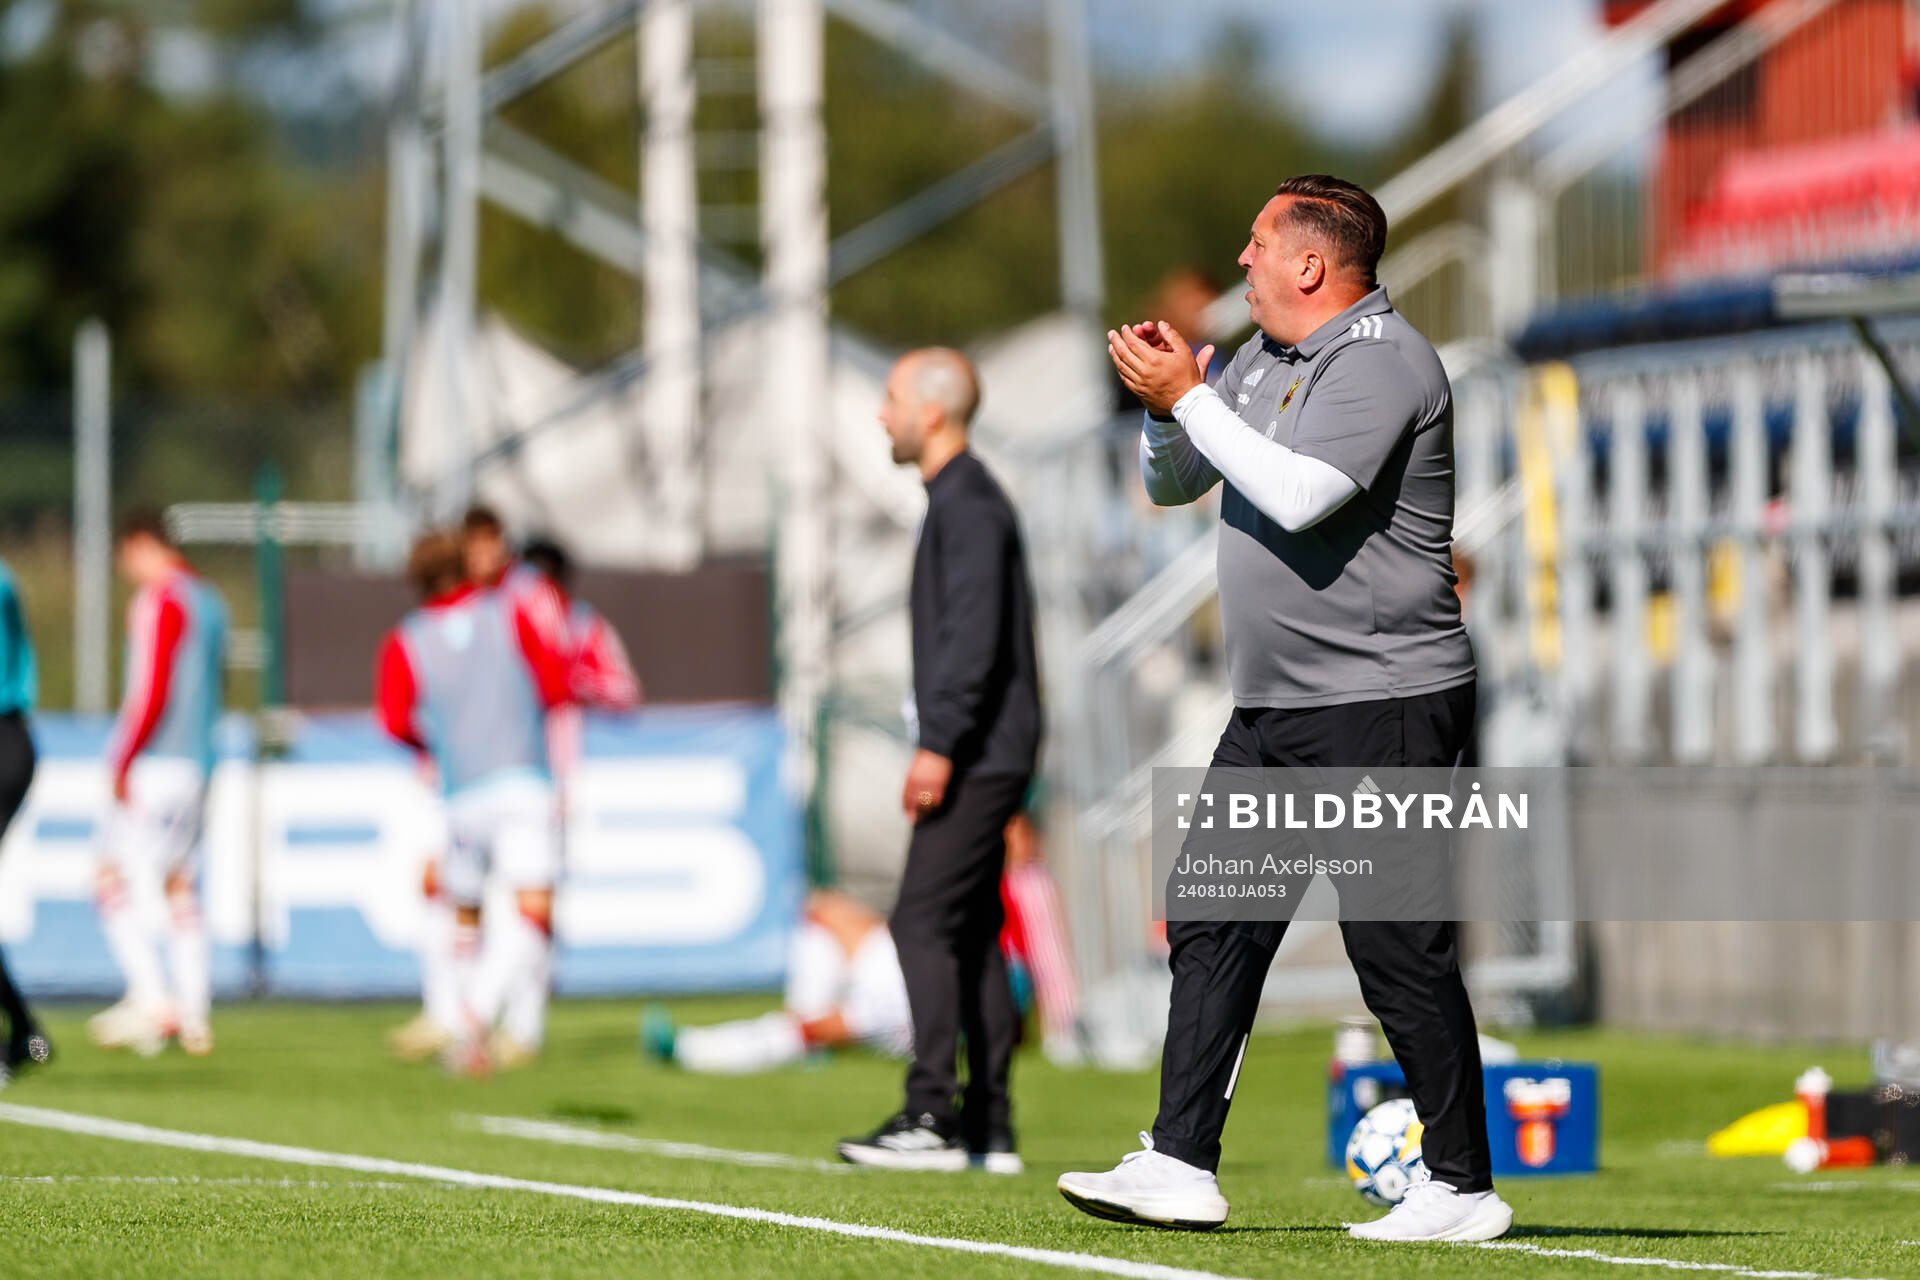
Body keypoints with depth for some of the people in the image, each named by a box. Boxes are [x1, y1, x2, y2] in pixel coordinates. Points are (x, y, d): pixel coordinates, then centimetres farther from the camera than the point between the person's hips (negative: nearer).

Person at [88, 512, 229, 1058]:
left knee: (119, 883, -5)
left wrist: (122, 761, -11)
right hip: (200, 763, 9)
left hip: (155, 764, -9)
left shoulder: (159, 601, -11)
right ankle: (195, 1018, 7)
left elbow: (150, 692, -17)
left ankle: (152, 998, -15)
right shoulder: (210, 601, 16)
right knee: (181, 890, 10)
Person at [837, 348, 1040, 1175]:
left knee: (923, 923, -12)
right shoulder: (960, 500, 19)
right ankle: (988, 1127, 10)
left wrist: (939, 743, -24)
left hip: (978, 755, -10)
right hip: (984, 756, 10)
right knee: (970, 933, 9)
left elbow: (974, 633, -21)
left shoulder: (969, 505, -13)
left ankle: (931, 1116, -16)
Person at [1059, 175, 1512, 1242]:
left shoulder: (1385, 361, -14)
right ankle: (1182, 1165, 8)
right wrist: (1164, 404, 1)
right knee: (1212, 924, 6)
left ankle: (1464, 1187, -1)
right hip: (1273, 710, 10)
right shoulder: (1263, 359, 15)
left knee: (1399, 952, -7)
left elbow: (1299, 497, -26)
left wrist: (1189, 396, -18)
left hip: (1383, 705, -10)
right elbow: (1171, 483, 21)